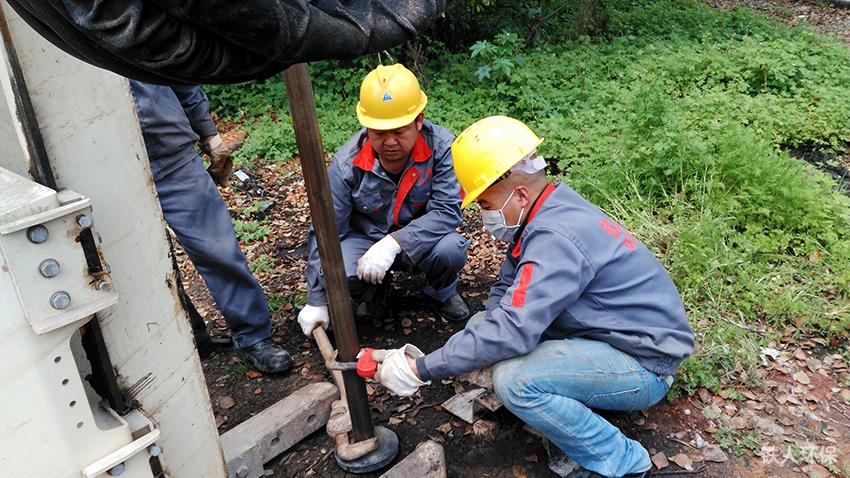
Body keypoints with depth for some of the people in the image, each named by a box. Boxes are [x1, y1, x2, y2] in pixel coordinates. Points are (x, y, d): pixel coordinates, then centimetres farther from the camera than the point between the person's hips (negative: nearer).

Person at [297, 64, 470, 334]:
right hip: (365, 238, 1)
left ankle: (442, 292, 6)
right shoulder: (348, 162, -19)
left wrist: (394, 243, -40)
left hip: (420, 240, 0)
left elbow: (447, 210, -26)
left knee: (450, 249, -33)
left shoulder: (441, 147, -22)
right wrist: (317, 301, -12)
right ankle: (373, 293, 9)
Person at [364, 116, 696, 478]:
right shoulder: (549, 211, 1)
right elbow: (507, 291, 7)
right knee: (482, 325, 3)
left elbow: (512, 331, -34)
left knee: (513, 378, -31)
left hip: (644, 366, -9)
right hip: (606, 337, 10)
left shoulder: (556, 238, -29)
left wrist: (422, 370, -27)